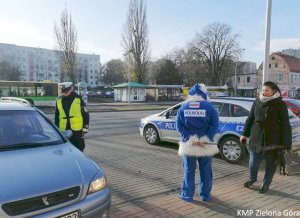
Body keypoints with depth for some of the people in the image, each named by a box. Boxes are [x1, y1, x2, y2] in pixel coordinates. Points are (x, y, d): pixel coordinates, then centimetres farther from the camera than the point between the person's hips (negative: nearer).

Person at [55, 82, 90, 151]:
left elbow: (86, 115, -2)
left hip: (77, 131, -4)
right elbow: (57, 116, 15)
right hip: (64, 131, 4)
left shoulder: (79, 100, -5)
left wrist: (85, 128, -4)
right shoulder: (59, 101, 7)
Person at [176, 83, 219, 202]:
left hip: (188, 145, 0)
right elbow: (215, 125, -12)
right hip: (206, 145, 0)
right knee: (205, 170, 14)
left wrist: (190, 139, -12)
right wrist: (206, 139, -14)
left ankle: (187, 195, 20)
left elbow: (179, 125, -7)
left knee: (189, 171, 12)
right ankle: (205, 195, 25)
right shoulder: (209, 107, -3)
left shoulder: (183, 107, 0)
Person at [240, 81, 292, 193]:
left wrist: (286, 143, -10)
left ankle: (266, 184, 30)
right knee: (253, 162, 8)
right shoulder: (257, 102, 4)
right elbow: (250, 119, 11)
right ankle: (252, 178, 36)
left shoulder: (280, 105, -5)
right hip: (256, 138, 3)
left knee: (271, 163, 10)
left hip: (273, 140, -2)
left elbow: (285, 124, -6)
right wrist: (245, 134, 11)